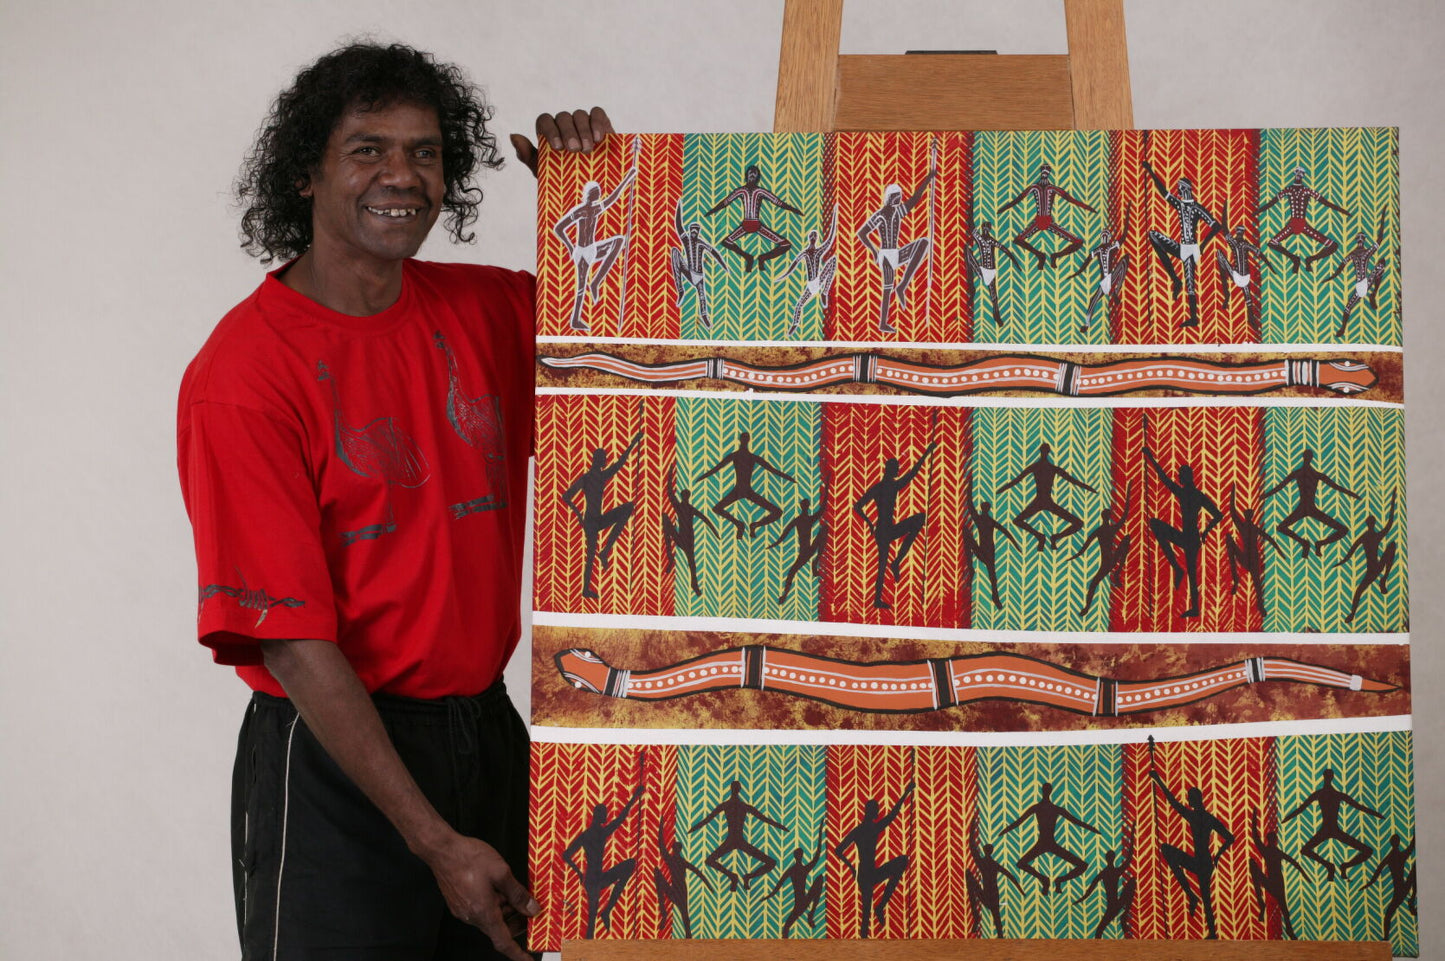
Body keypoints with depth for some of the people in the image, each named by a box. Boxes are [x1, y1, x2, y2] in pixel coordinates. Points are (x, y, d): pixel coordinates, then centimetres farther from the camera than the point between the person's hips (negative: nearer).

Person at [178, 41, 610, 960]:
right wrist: (436, 844, -18)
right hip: (333, 762, -5)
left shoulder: (483, 312, 5)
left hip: (486, 736, 6)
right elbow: (293, 640, -16)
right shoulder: (241, 374, -13)